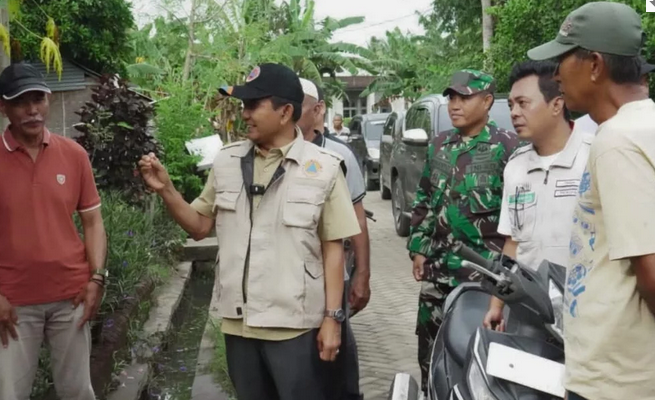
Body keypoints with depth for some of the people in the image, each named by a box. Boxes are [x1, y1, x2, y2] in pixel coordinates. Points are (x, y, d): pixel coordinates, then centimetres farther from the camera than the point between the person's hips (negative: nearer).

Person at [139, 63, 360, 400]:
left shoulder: (323, 168, -8)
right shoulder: (226, 161, 3)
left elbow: (332, 247, -6)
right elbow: (199, 227, 9)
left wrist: (332, 317, -8)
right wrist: (165, 189, -6)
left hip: (295, 324, -4)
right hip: (238, 321, 4)